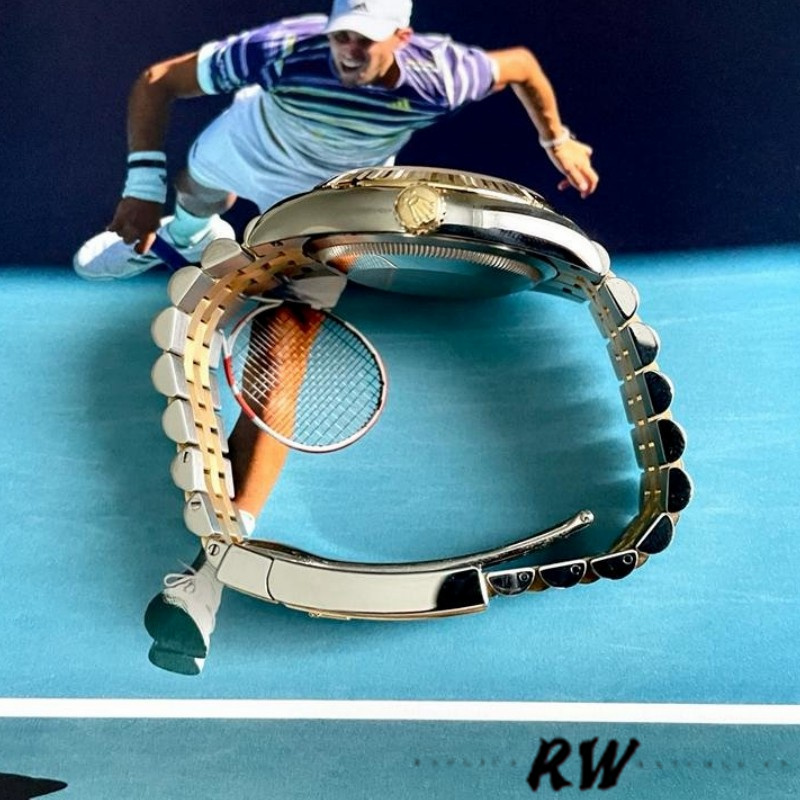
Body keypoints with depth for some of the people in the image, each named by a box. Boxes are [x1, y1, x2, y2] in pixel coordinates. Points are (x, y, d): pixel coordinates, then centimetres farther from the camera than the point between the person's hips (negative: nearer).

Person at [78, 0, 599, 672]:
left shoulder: (438, 78, -33)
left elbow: (521, 63, -11)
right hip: (246, 148, 3)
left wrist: (557, 139, -2)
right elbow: (155, 82, -23)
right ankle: (188, 234, 80)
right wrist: (144, 187, -32)